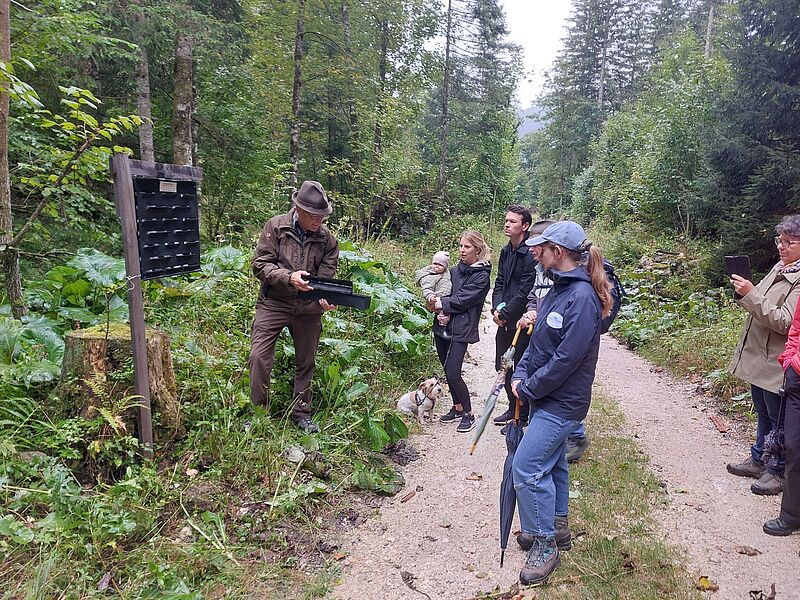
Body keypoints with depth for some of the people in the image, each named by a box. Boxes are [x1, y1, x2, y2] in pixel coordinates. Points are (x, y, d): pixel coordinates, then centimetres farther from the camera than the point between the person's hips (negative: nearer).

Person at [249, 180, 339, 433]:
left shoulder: (327, 239, -1)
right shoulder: (275, 227, -7)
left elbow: (326, 275, -1)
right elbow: (260, 265, -10)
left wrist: (324, 298, -22)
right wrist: (289, 278, -25)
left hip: (309, 308, 2)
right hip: (274, 303, -2)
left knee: (305, 362, 12)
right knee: (259, 356, -9)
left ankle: (301, 413, 28)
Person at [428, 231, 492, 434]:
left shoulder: (482, 276, -6)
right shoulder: (455, 270, 13)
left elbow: (462, 300, -15)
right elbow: (445, 294, 9)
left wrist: (440, 304, -12)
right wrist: (443, 312, -10)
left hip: (461, 329, -7)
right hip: (443, 326, 7)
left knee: (453, 373, -10)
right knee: (447, 371, 13)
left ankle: (468, 414, 7)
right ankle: (457, 408, 30)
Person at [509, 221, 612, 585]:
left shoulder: (582, 297, -23)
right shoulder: (558, 289, 7)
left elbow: (566, 359, -25)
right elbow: (538, 341, 12)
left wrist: (528, 389, -16)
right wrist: (520, 374, -2)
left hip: (561, 402, -9)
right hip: (547, 397, 9)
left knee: (527, 468, -8)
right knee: (551, 463, 20)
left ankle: (544, 546, 7)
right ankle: (557, 527, 37)